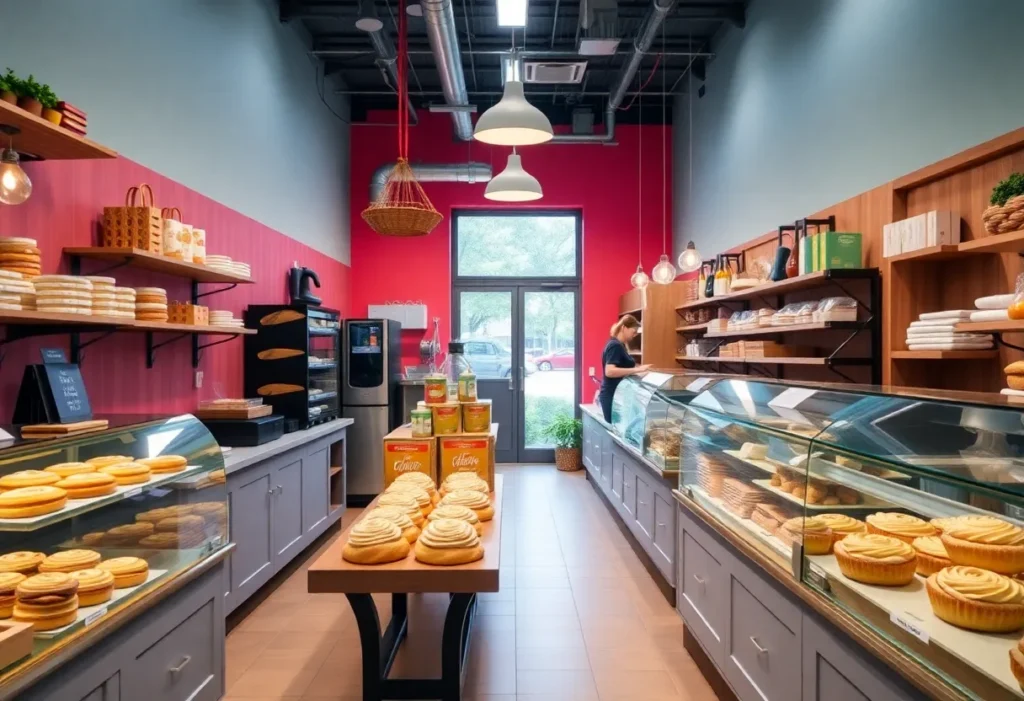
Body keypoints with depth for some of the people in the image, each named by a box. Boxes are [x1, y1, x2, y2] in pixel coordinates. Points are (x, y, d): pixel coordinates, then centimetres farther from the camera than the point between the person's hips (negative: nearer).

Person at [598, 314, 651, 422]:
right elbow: (609, 371, -28)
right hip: (612, 396, -10)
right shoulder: (615, 346, -16)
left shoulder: (620, 345, 14)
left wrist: (638, 368, 14)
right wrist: (636, 370, -29)